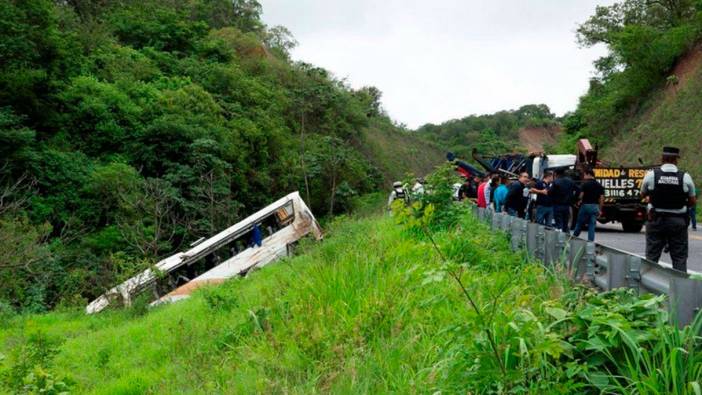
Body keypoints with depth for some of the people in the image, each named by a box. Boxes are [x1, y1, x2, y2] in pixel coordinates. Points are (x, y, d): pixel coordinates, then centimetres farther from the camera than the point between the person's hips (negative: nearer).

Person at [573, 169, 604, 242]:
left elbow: (581, 195, -11)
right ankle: (590, 240, 1)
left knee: (580, 223, 9)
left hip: (585, 205, -4)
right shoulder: (599, 185, 8)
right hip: (595, 206, 4)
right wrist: (600, 210, 10)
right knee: (592, 225, 5)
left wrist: (579, 201, 9)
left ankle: (574, 236, 19)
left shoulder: (585, 184, -7)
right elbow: (602, 198, 6)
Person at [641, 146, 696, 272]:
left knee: (652, 255, 9)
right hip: (678, 221, 0)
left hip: (656, 220, 0)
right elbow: (693, 201, 4)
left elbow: (643, 194, 10)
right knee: (679, 257, 6)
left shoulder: (651, 175, -6)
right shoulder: (685, 177, -5)